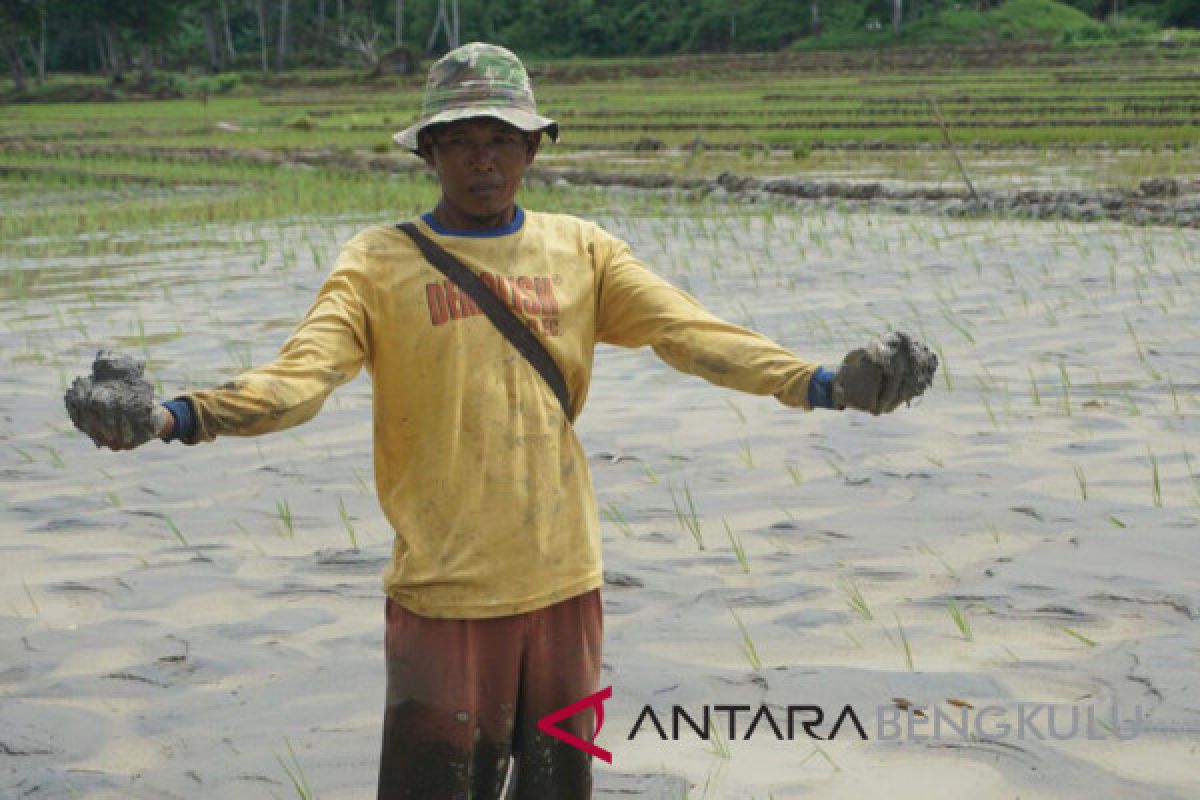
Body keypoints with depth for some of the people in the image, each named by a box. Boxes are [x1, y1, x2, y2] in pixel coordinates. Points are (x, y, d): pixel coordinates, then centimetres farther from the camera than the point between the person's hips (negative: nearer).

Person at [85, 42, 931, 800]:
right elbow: (300, 376, -12)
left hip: (565, 583, 3)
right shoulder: (381, 262, -1)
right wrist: (182, 416, -30)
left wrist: (816, 383, -15)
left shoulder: (580, 251, 7)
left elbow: (692, 332, -1)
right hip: (442, 591, -3)